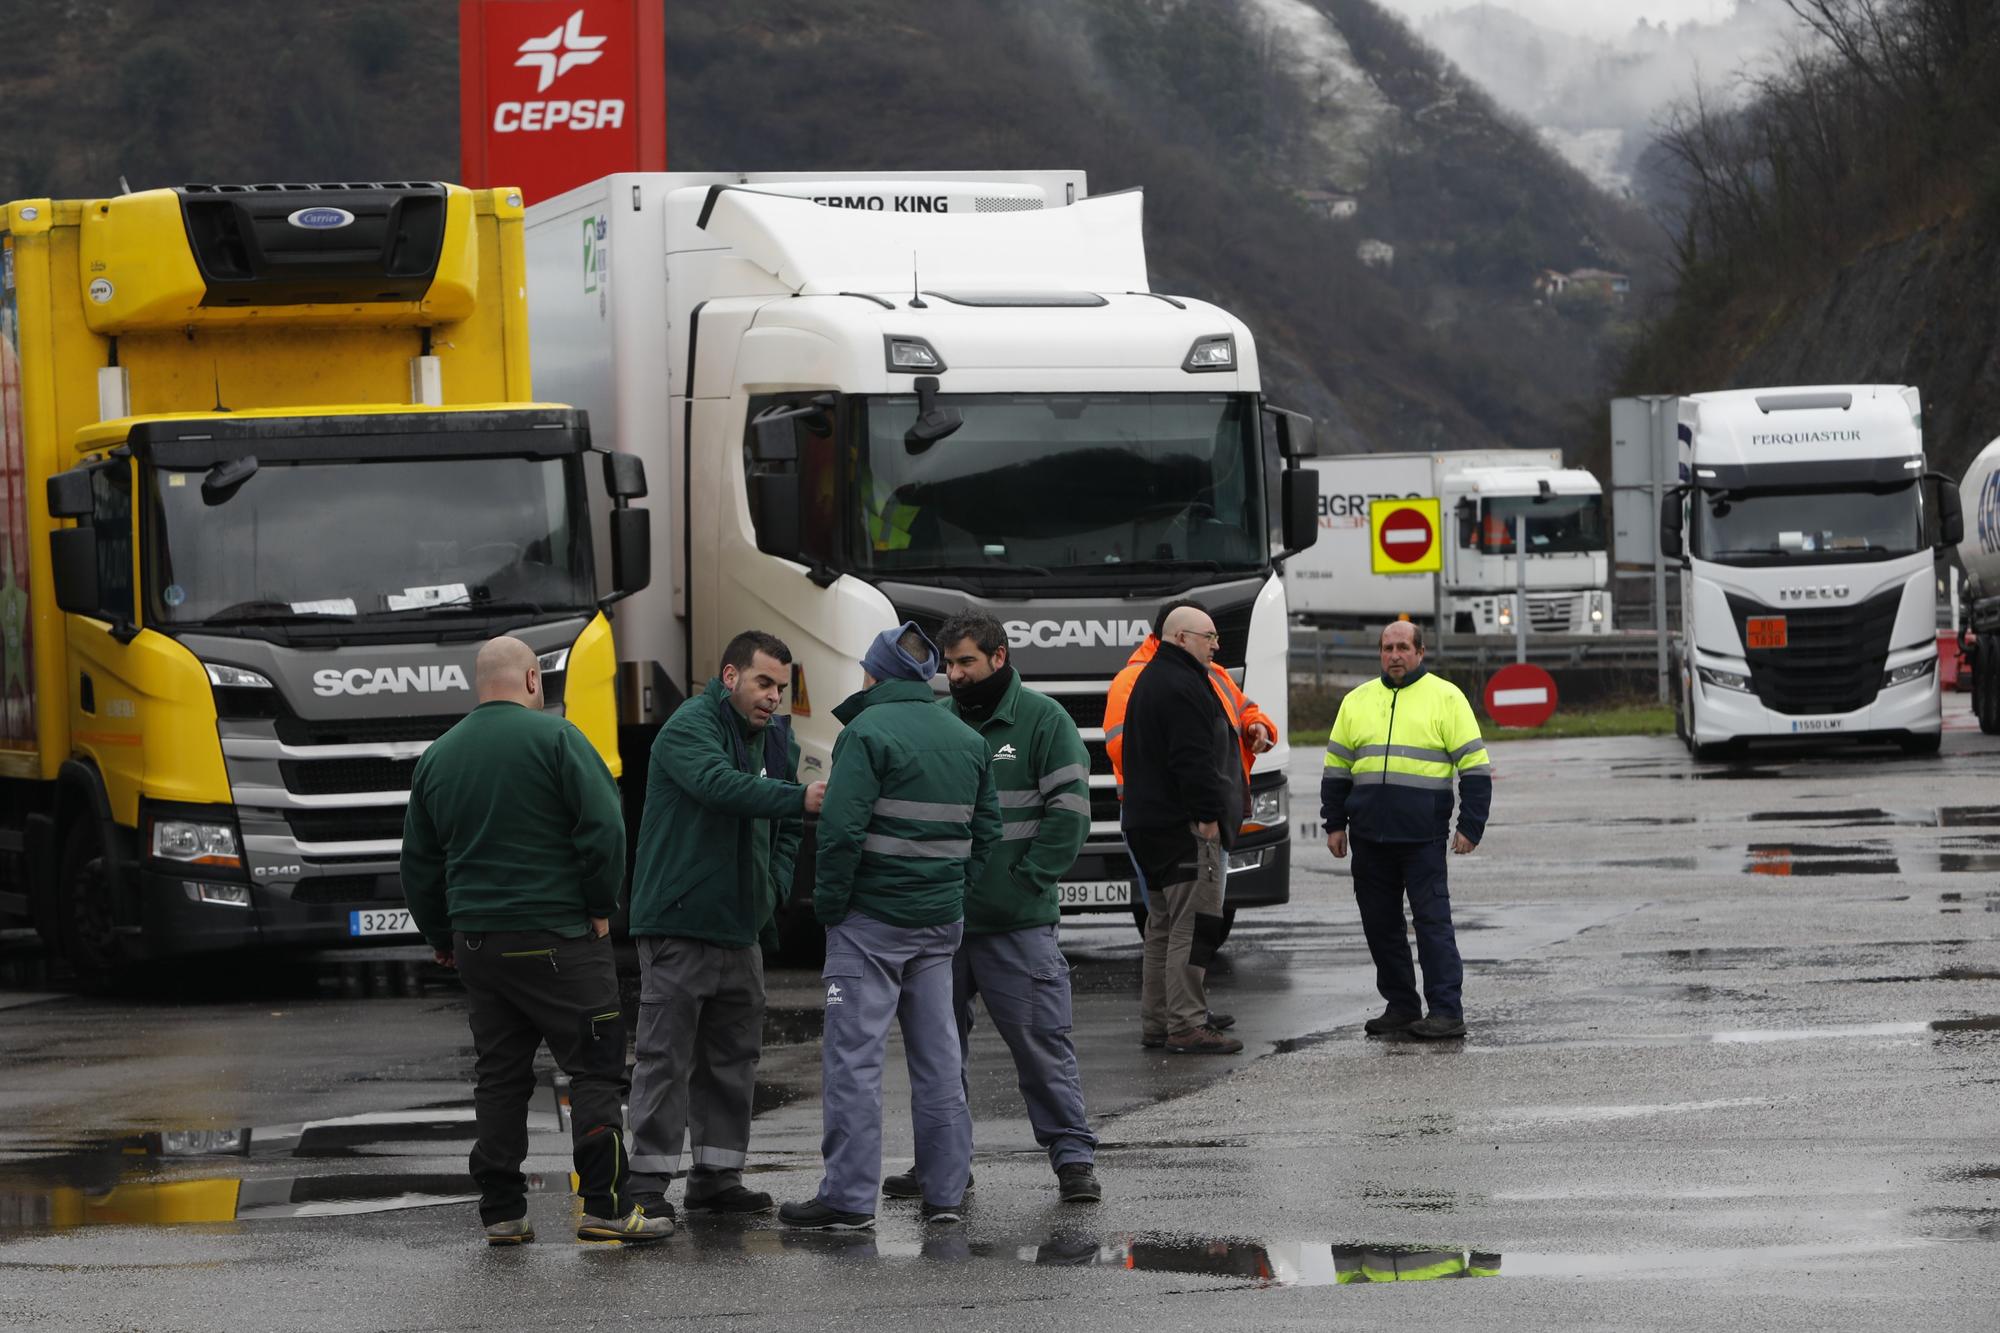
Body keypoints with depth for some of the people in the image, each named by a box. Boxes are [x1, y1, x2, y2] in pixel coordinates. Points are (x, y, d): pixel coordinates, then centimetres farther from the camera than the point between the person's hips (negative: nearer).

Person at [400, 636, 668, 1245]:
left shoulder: (438, 756, 11)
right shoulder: (553, 737, -7)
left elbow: (418, 864, 16)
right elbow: (604, 828, -14)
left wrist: (441, 937, 26)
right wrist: (600, 906, -2)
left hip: (476, 939, 6)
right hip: (556, 937, -6)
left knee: (499, 1076, 10)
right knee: (595, 1067, -2)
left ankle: (502, 1212, 7)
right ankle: (606, 1205, -9)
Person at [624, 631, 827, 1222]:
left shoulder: (774, 739, 13)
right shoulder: (690, 726, -13)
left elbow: (785, 830, 21)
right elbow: (719, 784, -33)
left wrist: (771, 889, 4)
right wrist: (800, 797, -42)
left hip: (740, 927, 8)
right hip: (678, 923, -8)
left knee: (733, 1057, 11)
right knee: (666, 1056, -5)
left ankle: (717, 1174, 19)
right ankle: (648, 1182, -3)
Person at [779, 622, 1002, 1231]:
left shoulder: (867, 732, -11)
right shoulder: (967, 740, 12)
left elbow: (842, 827, -18)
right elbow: (985, 828, 14)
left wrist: (828, 902, -8)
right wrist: (956, 894, 16)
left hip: (871, 918, -7)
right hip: (940, 922, 7)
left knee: (854, 1056, -4)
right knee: (938, 1056, 11)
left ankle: (849, 1197, -6)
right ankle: (945, 1192, 13)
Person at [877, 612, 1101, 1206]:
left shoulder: (1042, 720, -1)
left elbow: (1068, 811, -6)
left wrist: (1027, 882, -12)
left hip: (1019, 923, -5)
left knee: (1041, 1040, -5)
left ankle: (1073, 1157, 0)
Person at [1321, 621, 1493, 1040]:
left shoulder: (1445, 698, 1)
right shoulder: (1357, 701, 14)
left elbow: (1475, 766, 0)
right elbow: (1336, 767, 19)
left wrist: (1470, 828, -7)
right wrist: (1335, 824, 11)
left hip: (1422, 836, -5)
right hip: (1369, 838, 5)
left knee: (1432, 920, -8)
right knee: (1380, 924, 7)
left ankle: (1446, 1011, -9)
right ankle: (1401, 1006, 16)